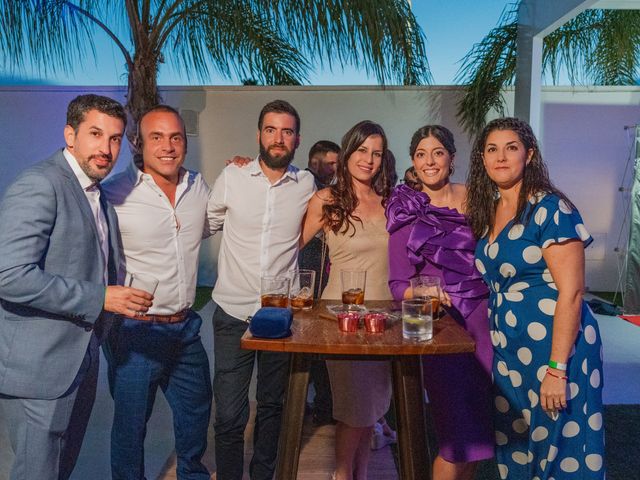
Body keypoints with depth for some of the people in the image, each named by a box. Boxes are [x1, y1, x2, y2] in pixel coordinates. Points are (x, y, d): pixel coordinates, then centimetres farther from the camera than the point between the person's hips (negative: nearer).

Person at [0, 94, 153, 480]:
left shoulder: (99, 196, 11)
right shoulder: (39, 185, -18)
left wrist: (126, 301, 8)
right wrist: (99, 298, -23)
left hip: (82, 361, 9)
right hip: (39, 367, -8)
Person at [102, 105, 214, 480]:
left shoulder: (198, 187, 2)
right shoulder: (116, 194, -14)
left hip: (186, 327, 6)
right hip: (136, 332, -5)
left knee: (197, 413, 23)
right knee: (131, 424, 13)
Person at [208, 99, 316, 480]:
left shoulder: (307, 184, 1)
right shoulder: (232, 177, -4)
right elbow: (208, 224, 9)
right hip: (234, 311, -1)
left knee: (272, 405, 17)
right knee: (229, 414, 1)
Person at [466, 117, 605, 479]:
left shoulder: (550, 208, -13)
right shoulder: (487, 211, 8)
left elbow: (571, 292, -18)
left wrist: (557, 368, -21)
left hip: (556, 348, -7)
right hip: (507, 351, 7)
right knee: (513, 448, 17)